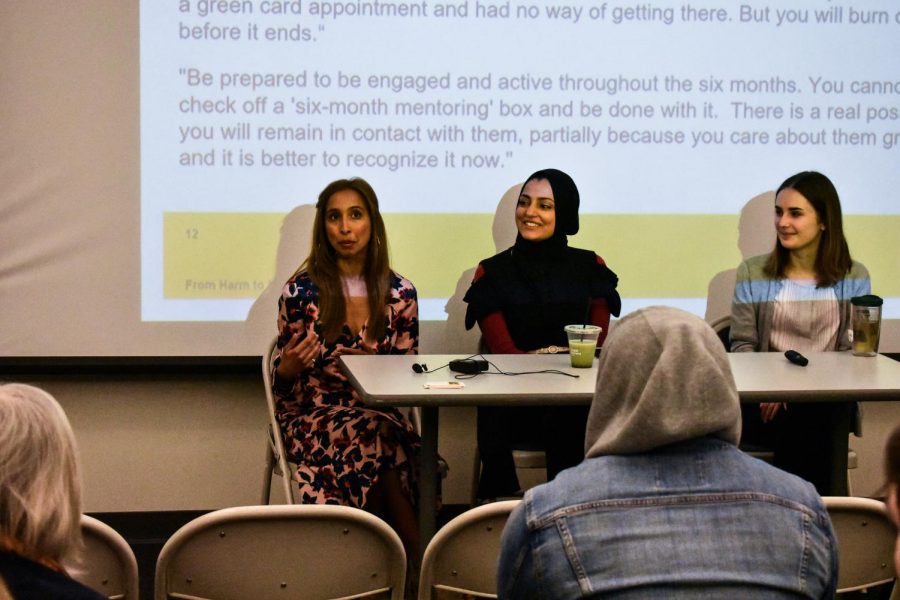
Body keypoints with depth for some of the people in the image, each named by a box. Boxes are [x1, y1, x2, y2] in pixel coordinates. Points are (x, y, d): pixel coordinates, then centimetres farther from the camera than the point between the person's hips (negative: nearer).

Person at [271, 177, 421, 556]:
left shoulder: (400, 293, 6)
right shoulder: (301, 291, -1)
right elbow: (282, 383, 5)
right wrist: (290, 367, -18)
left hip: (378, 411, 2)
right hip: (312, 414, -2)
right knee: (376, 441, -35)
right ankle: (418, 563, -24)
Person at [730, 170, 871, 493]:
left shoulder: (854, 278, 9)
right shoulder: (753, 273, 9)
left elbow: (852, 349, 3)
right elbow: (742, 345, 6)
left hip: (827, 397, 0)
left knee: (807, 420, -34)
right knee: (799, 428, -33)